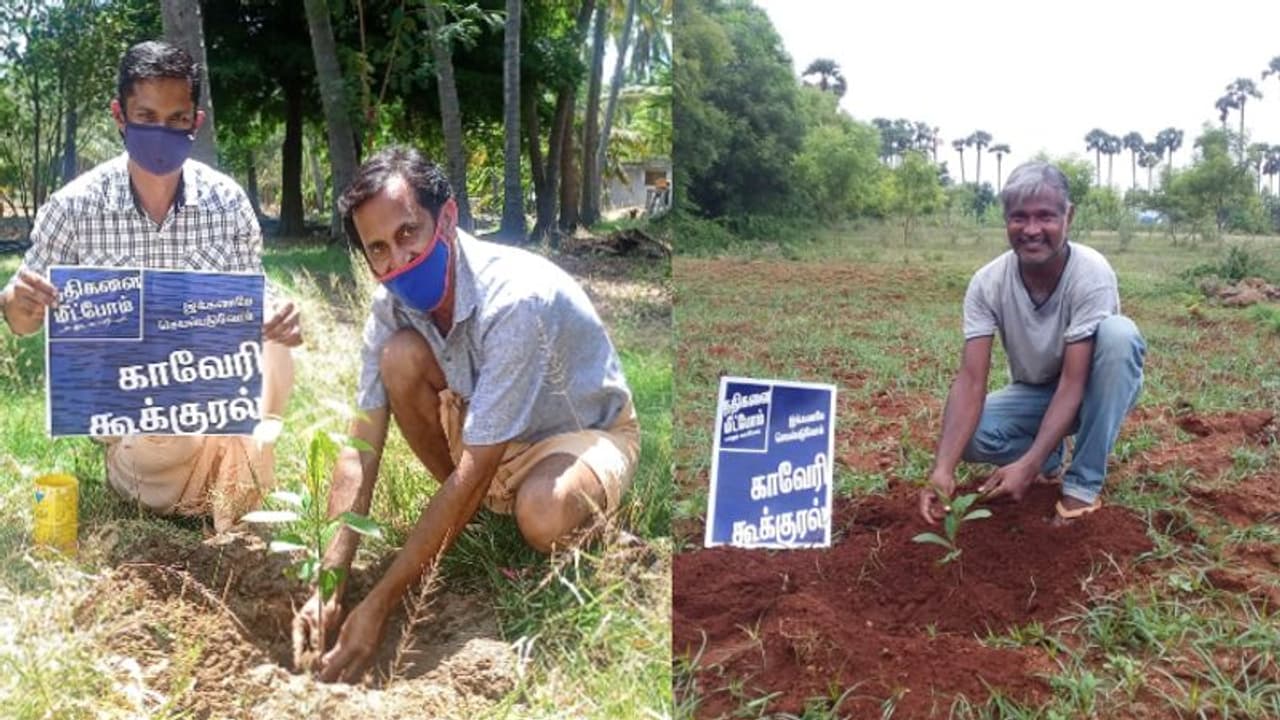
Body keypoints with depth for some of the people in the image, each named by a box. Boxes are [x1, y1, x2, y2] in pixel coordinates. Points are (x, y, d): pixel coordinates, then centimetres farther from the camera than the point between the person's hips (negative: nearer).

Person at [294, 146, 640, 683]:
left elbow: (473, 471, -35)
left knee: (542, 518, -40)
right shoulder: (393, 304, -15)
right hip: (485, 433, 6)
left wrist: (379, 606, -34)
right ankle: (473, 511, 0)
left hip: (588, 430, -6)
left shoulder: (516, 298, -35)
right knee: (400, 356, -22)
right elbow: (362, 446, -15)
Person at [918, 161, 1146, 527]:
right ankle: (1051, 461, 5)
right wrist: (943, 468, -39)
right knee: (969, 435, -29)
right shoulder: (987, 282, -20)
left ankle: (1083, 486, -23)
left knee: (1118, 332, -34)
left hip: (1094, 390, -2)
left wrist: (1029, 465, -42)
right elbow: (971, 380, -25)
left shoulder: (1092, 274, -28)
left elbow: (1073, 382, -31)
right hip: (1033, 393, 2)